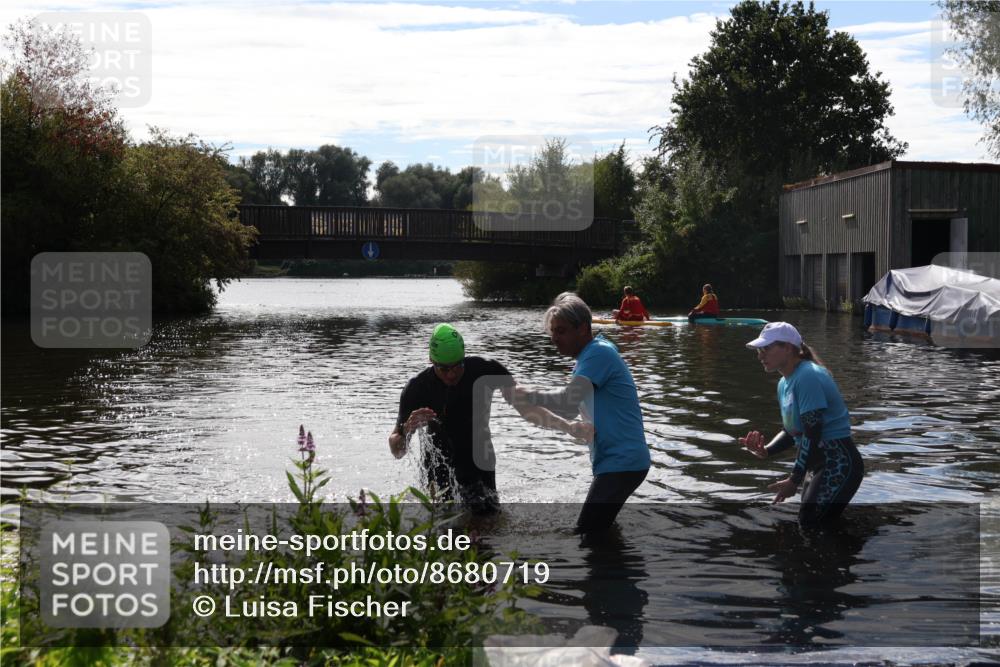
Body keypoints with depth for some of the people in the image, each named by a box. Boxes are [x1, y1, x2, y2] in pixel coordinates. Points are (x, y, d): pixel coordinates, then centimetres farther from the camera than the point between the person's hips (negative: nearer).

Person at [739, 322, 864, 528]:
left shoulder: (807, 377, -19)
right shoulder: (785, 383, 12)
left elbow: (812, 434, -22)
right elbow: (792, 431, 16)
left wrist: (794, 481, -17)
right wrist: (765, 451, -4)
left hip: (839, 463, -10)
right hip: (823, 464, 10)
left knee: (808, 526, -13)